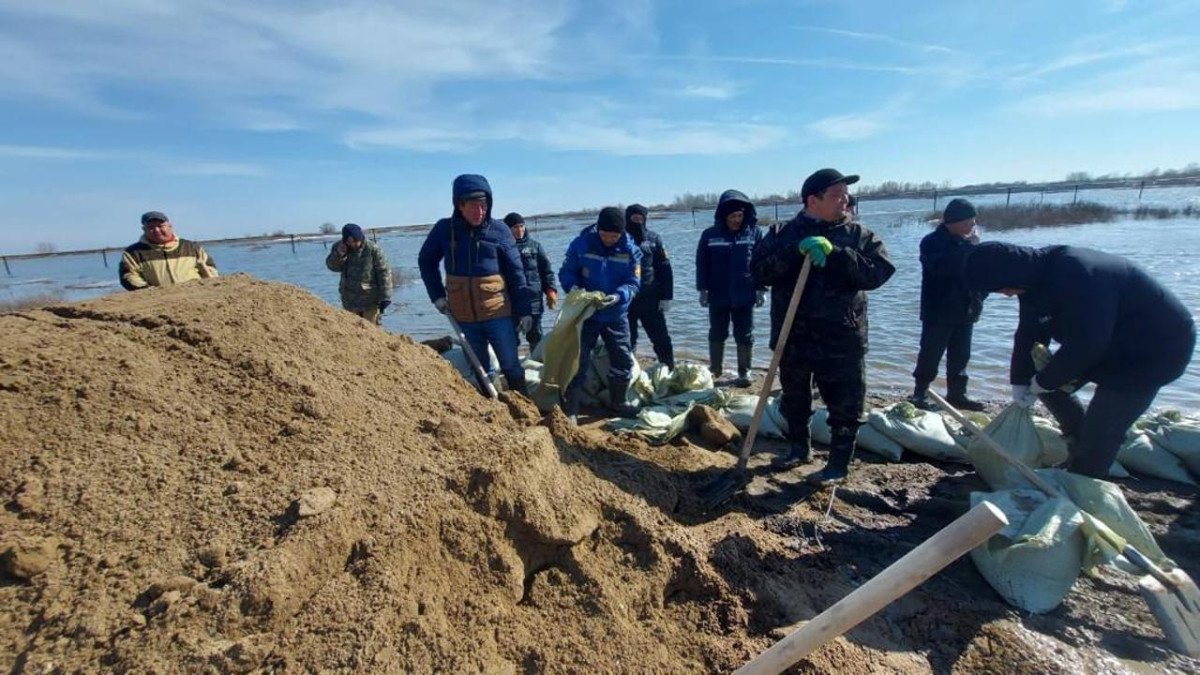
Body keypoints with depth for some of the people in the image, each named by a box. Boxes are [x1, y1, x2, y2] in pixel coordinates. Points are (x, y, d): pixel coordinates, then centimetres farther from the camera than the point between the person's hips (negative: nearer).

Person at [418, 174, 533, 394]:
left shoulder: (499, 230, -7)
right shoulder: (444, 229, -2)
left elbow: (516, 273, -4)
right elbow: (426, 261, 13)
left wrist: (524, 310, -5)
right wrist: (437, 295, 4)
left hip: (497, 313, -2)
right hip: (463, 317, 2)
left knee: (511, 365, 4)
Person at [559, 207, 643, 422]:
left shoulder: (630, 250, -9)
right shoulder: (581, 244, -13)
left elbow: (633, 283, -10)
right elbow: (566, 272, -6)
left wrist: (618, 296, -30)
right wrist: (573, 288, -27)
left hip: (616, 315, 3)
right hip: (585, 313, -2)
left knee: (623, 360, 12)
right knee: (578, 361, 0)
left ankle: (618, 404, 32)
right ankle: (571, 410, 10)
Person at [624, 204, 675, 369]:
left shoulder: (653, 239, 4)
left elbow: (665, 269, 2)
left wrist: (666, 296, -3)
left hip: (651, 300, 1)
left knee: (662, 339, 4)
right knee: (626, 342, 9)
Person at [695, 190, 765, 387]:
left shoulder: (754, 233, -3)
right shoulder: (709, 235, -3)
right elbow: (702, 264, 1)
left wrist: (761, 289, -3)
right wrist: (702, 289, -2)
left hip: (744, 295, -1)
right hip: (718, 295, 1)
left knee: (744, 336, 8)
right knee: (716, 335, 13)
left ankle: (744, 372, 20)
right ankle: (714, 370, 27)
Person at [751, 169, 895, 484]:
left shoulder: (859, 235, 2)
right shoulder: (783, 233, 2)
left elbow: (878, 272, -12)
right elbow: (759, 271, -11)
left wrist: (835, 254, -22)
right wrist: (797, 251, -24)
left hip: (842, 339, -1)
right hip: (793, 337, 2)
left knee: (845, 406, 5)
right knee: (794, 400, 18)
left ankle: (839, 464, 21)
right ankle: (799, 446, 39)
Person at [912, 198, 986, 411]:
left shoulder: (966, 242, 9)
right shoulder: (932, 241, -10)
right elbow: (940, 267, -29)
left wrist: (978, 299, 0)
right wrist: (968, 247, -23)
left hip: (965, 312, 7)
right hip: (938, 313, -7)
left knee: (960, 356, 13)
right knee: (930, 355, -1)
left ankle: (956, 394, 24)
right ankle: (920, 393, 9)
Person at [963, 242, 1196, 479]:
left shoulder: (1074, 277, -36)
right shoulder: (1036, 276, -7)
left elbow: (1083, 346, -31)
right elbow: (1029, 334, -1)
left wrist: (1042, 382, -18)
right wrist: (1020, 381, -3)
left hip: (1156, 348, -9)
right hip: (1108, 343, 9)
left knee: (1098, 433, -9)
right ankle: (1079, 443, 24)